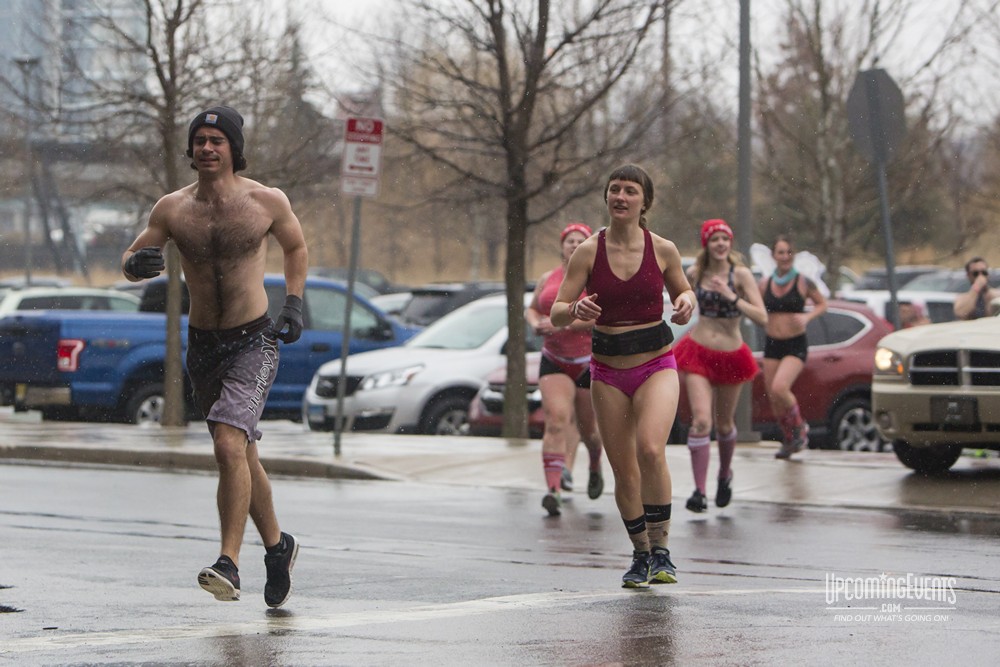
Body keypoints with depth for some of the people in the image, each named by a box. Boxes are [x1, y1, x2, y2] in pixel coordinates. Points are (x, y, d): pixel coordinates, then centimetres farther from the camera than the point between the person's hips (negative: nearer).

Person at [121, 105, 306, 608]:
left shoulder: (267, 202, -7)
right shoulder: (172, 209, -3)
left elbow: (296, 248, 12)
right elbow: (131, 260, 4)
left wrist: (294, 305, 1)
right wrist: (136, 264, -21)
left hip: (254, 343, -4)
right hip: (202, 345, 4)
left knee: (229, 445, -22)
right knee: (241, 454, 16)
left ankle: (229, 565, -22)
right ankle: (277, 545, 36)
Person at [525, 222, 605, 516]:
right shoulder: (548, 279, 9)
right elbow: (531, 309, 23)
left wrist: (564, 324, -23)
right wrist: (535, 324, -1)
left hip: (592, 362, -2)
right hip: (554, 362, 2)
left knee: (587, 428, 11)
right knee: (556, 419, -19)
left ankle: (595, 468, 46)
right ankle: (553, 489, -29)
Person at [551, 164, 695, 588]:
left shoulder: (662, 250, -3)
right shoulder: (588, 252, -4)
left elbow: (683, 291, 15)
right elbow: (556, 314, -3)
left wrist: (686, 303, -9)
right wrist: (575, 309, -26)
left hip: (656, 366, -1)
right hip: (608, 372, 2)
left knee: (650, 449, -25)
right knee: (623, 470, 4)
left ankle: (660, 549, -13)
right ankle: (640, 556, 23)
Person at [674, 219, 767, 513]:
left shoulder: (741, 275, -10)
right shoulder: (695, 274, -1)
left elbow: (762, 318, -19)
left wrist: (732, 297, -27)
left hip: (730, 356, -1)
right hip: (698, 353, 1)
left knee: (724, 424, 14)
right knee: (701, 420, -15)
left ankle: (725, 474, 43)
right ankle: (699, 491, -15)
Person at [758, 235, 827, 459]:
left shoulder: (803, 283, -6)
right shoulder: (765, 284, 4)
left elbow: (822, 304, 5)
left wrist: (807, 317, -13)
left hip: (795, 345, -4)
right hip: (772, 344, 4)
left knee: (779, 388, -24)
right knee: (774, 398, 5)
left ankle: (800, 426, 2)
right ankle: (789, 440, 28)